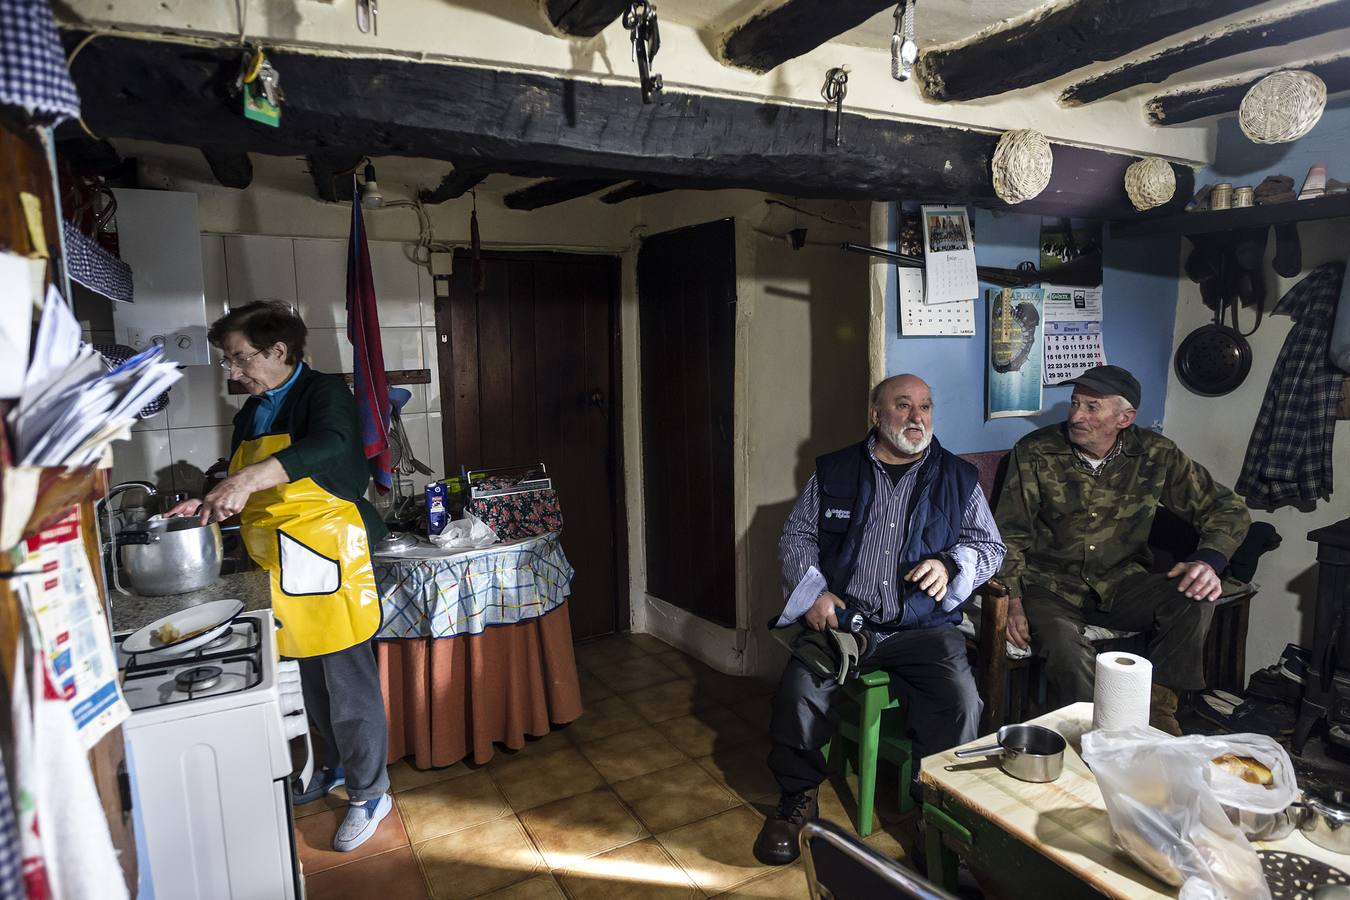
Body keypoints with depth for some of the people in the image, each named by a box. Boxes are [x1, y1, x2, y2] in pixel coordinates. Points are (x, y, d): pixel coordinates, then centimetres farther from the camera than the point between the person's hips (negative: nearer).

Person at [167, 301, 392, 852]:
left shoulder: (324, 393, -10)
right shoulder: (252, 412, 15)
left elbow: (329, 446, -32)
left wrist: (249, 478, -41)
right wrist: (207, 505, 5)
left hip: (328, 560, -8)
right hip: (281, 568, 8)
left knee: (348, 681, 0)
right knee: (312, 677, 19)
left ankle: (369, 792, 16)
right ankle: (337, 766, 38)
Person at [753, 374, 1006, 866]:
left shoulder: (958, 478, 10)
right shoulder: (833, 472, 8)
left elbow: (989, 546, 12)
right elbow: (796, 537, 10)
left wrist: (950, 566, -10)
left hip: (924, 626, 1)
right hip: (842, 618, 0)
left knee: (960, 701, -26)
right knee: (799, 688, -25)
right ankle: (797, 799, 2)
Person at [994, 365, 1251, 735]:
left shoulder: (1155, 455, -1)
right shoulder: (1034, 453, -6)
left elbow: (1228, 509, 7)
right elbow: (1010, 535, -4)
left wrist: (1208, 560, -14)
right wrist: (1013, 600, -17)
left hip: (1120, 583, 3)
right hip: (1051, 586, -3)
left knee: (1195, 599, -26)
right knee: (1068, 653, -33)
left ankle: (1157, 706, -7)